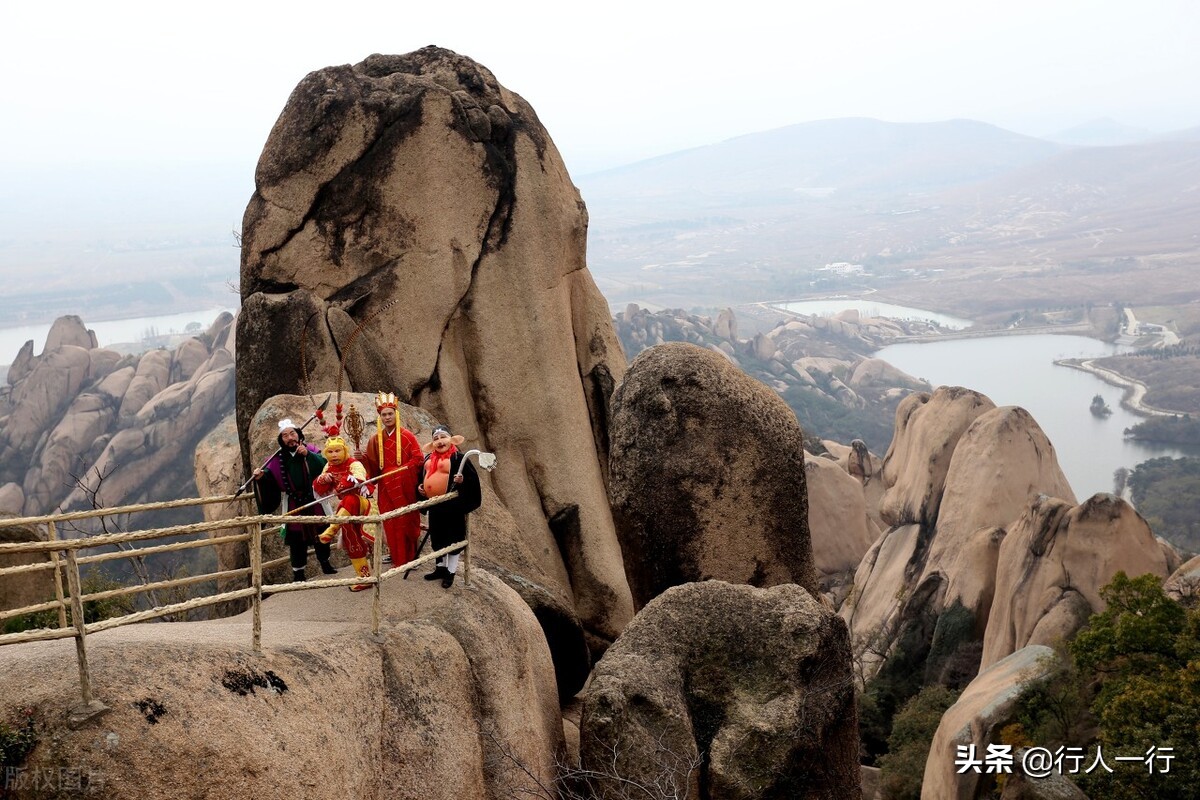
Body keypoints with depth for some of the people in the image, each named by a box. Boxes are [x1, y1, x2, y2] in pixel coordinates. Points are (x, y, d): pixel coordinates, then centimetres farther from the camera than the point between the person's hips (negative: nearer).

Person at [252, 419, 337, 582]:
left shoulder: (311, 450, -4)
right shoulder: (278, 459, -3)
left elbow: (324, 464, -17)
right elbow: (268, 477, 0)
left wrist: (308, 455, -26)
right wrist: (261, 478, -21)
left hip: (314, 501, 0)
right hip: (293, 505, 0)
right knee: (296, 539, 4)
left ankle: (325, 563, 33)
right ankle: (298, 572, 18)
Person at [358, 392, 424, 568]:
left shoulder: (406, 435, -3)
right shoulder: (375, 439, 8)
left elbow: (418, 458, -7)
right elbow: (373, 466, 6)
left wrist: (401, 469, -16)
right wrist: (362, 458, -12)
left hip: (405, 488, -3)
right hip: (386, 489, 3)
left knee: (407, 522, 2)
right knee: (391, 524, 4)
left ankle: (410, 558, 12)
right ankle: (397, 559, 14)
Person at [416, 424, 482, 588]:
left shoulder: (459, 458, -9)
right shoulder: (429, 458, 11)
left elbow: (473, 478, -10)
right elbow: (421, 476, 26)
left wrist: (462, 480, -28)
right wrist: (419, 487, 8)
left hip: (452, 505, -7)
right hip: (434, 505, 7)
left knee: (452, 537, 3)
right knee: (437, 537, 16)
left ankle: (451, 571, 14)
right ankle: (441, 567, 32)